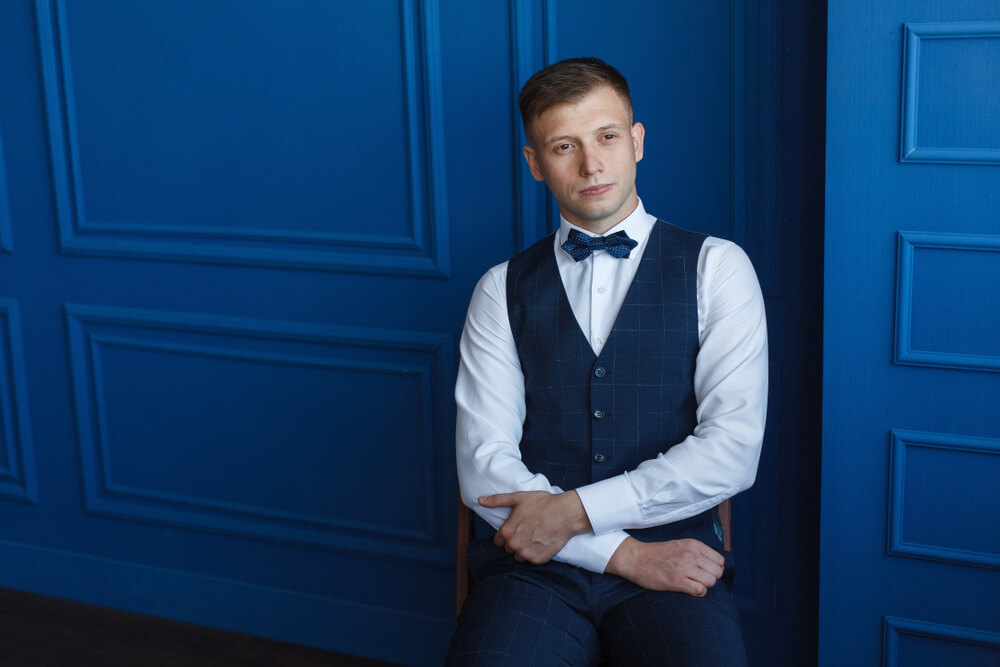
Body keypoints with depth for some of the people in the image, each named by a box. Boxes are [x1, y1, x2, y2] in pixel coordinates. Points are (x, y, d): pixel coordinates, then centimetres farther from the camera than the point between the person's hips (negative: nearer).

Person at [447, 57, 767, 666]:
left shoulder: (715, 267, 7)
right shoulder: (502, 290, 11)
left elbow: (732, 449, -4)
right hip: (536, 566, 1)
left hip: (674, 565, 0)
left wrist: (575, 510, -10)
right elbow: (484, 466, 1)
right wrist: (623, 552, -10)